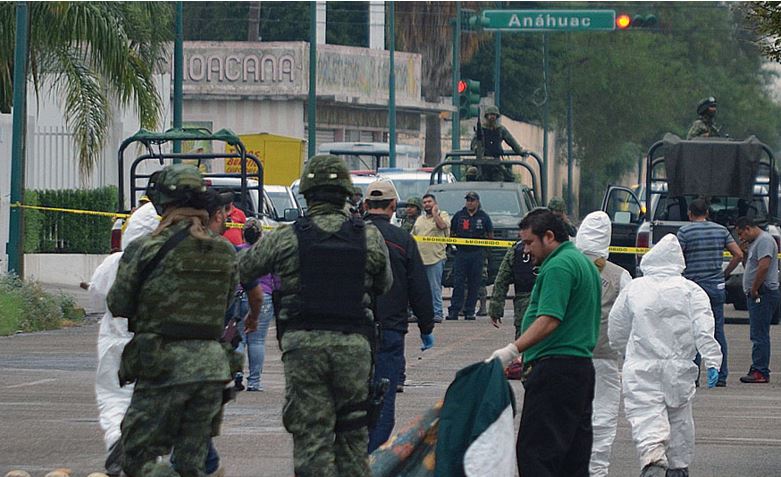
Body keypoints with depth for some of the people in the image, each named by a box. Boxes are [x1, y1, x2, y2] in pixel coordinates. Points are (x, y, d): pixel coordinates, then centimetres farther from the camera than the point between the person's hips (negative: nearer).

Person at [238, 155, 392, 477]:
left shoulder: (286, 238, -2)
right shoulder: (370, 238, 1)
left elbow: (240, 269, 8)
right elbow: (384, 286, 14)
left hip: (303, 344, -1)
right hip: (355, 342, 1)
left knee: (311, 434, 0)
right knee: (353, 435, 12)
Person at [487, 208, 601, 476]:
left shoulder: (558, 267, -12)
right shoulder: (584, 262, 21)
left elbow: (549, 320, -23)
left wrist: (512, 351, -28)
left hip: (555, 368, -11)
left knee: (534, 453, -12)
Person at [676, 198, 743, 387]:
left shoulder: (684, 231, -5)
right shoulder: (721, 230, 8)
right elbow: (739, 254, 5)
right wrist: (725, 274, 12)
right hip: (716, 286, 4)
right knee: (718, 332, 7)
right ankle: (721, 376, 7)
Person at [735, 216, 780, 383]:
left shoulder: (764, 240, -12)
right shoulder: (755, 242, 21)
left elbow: (764, 266, -24)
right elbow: (748, 266, 29)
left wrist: (754, 290, -18)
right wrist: (744, 252, 10)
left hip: (763, 294, -11)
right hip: (756, 295, 11)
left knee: (759, 335, -11)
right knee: (758, 335, 11)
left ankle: (760, 372, -12)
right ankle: (758, 370, 14)